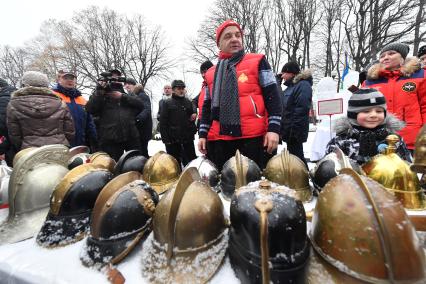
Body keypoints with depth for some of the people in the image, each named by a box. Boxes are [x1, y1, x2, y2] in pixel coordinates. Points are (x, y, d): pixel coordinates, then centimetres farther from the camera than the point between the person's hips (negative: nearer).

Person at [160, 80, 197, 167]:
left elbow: (193, 116, 20)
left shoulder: (188, 102, 11)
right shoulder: (167, 103, 1)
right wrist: (165, 139, -11)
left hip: (188, 138, 3)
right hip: (173, 140, -3)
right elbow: (163, 123, -4)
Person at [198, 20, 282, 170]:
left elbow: (272, 96, 0)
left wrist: (274, 128, -9)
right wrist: (203, 134, 14)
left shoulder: (257, 62, 6)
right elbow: (207, 107, 20)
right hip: (220, 138, 4)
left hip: (253, 136, -3)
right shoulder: (211, 73, 17)